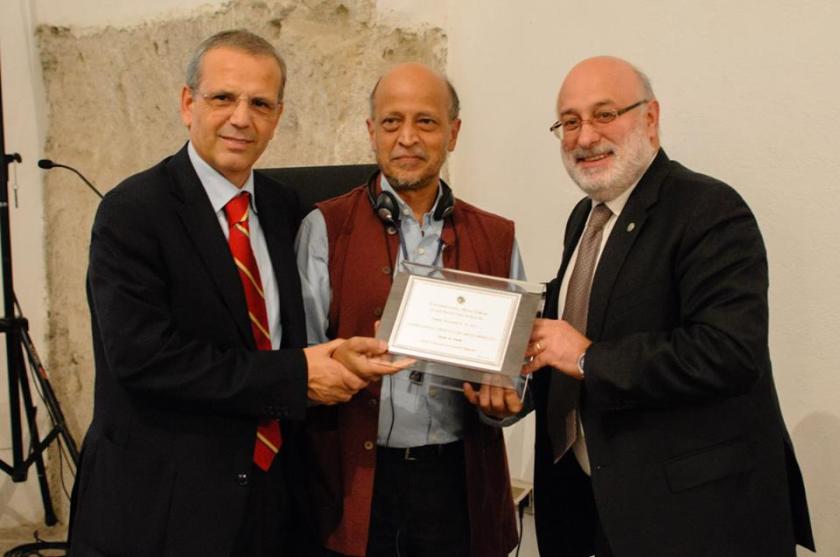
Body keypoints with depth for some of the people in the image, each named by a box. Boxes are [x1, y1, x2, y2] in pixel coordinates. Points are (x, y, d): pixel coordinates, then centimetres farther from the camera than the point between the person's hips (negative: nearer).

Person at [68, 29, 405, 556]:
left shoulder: (281, 208, 7)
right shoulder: (132, 212, -13)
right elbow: (143, 355, -22)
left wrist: (331, 357, -5)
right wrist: (295, 375, -20)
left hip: (273, 491, 6)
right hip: (163, 506, -6)